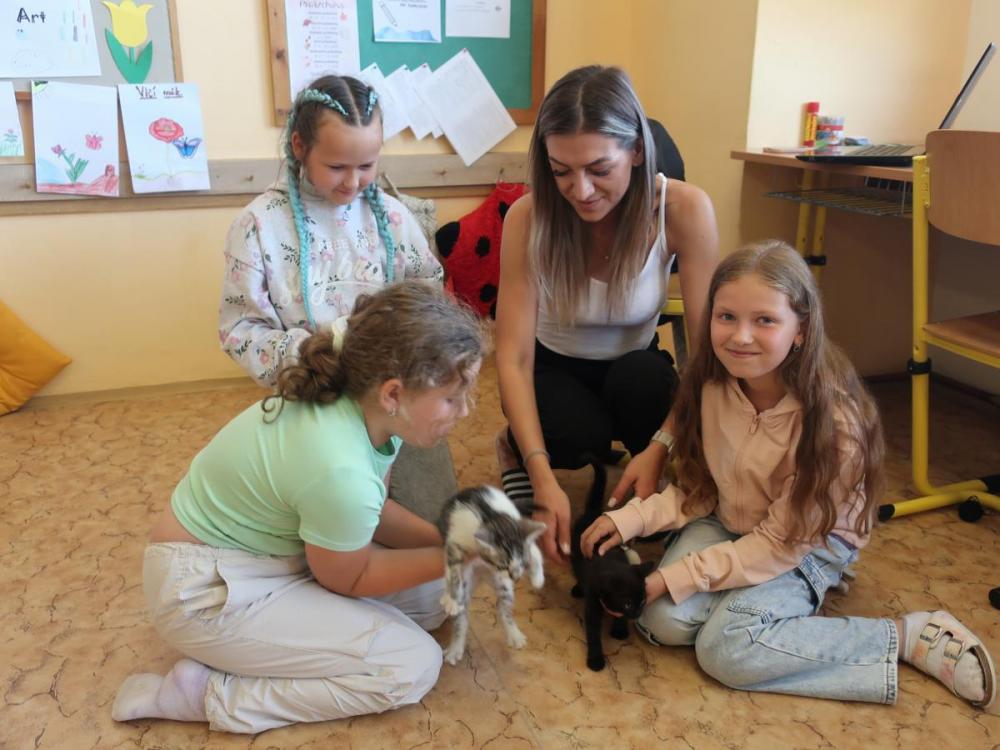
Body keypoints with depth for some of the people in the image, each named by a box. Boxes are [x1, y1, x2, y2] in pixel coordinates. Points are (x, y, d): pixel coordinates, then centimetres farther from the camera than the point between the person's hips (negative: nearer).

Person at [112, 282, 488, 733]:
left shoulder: (362, 405, -11)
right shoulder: (340, 469, -36)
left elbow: (370, 512, 5)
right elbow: (347, 579, -15)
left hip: (269, 553, 9)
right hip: (209, 590, -9)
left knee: (431, 596, 9)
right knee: (413, 666, -10)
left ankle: (252, 648, 10)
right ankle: (210, 694, -4)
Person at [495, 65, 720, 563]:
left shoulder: (685, 210, -24)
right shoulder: (529, 218, -24)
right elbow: (512, 358, -27)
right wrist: (544, 479, -39)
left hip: (636, 373, 1)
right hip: (553, 370, -1)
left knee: (643, 376, -34)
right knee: (583, 434, -33)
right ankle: (516, 450, 2)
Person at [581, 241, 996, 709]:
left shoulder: (834, 423, -29)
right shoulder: (710, 385, -16)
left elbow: (781, 544, -22)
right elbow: (697, 489, -2)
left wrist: (673, 578, -25)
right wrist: (630, 519, -20)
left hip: (808, 543, -3)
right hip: (728, 521, 4)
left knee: (726, 649, -23)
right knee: (663, 622, -18)